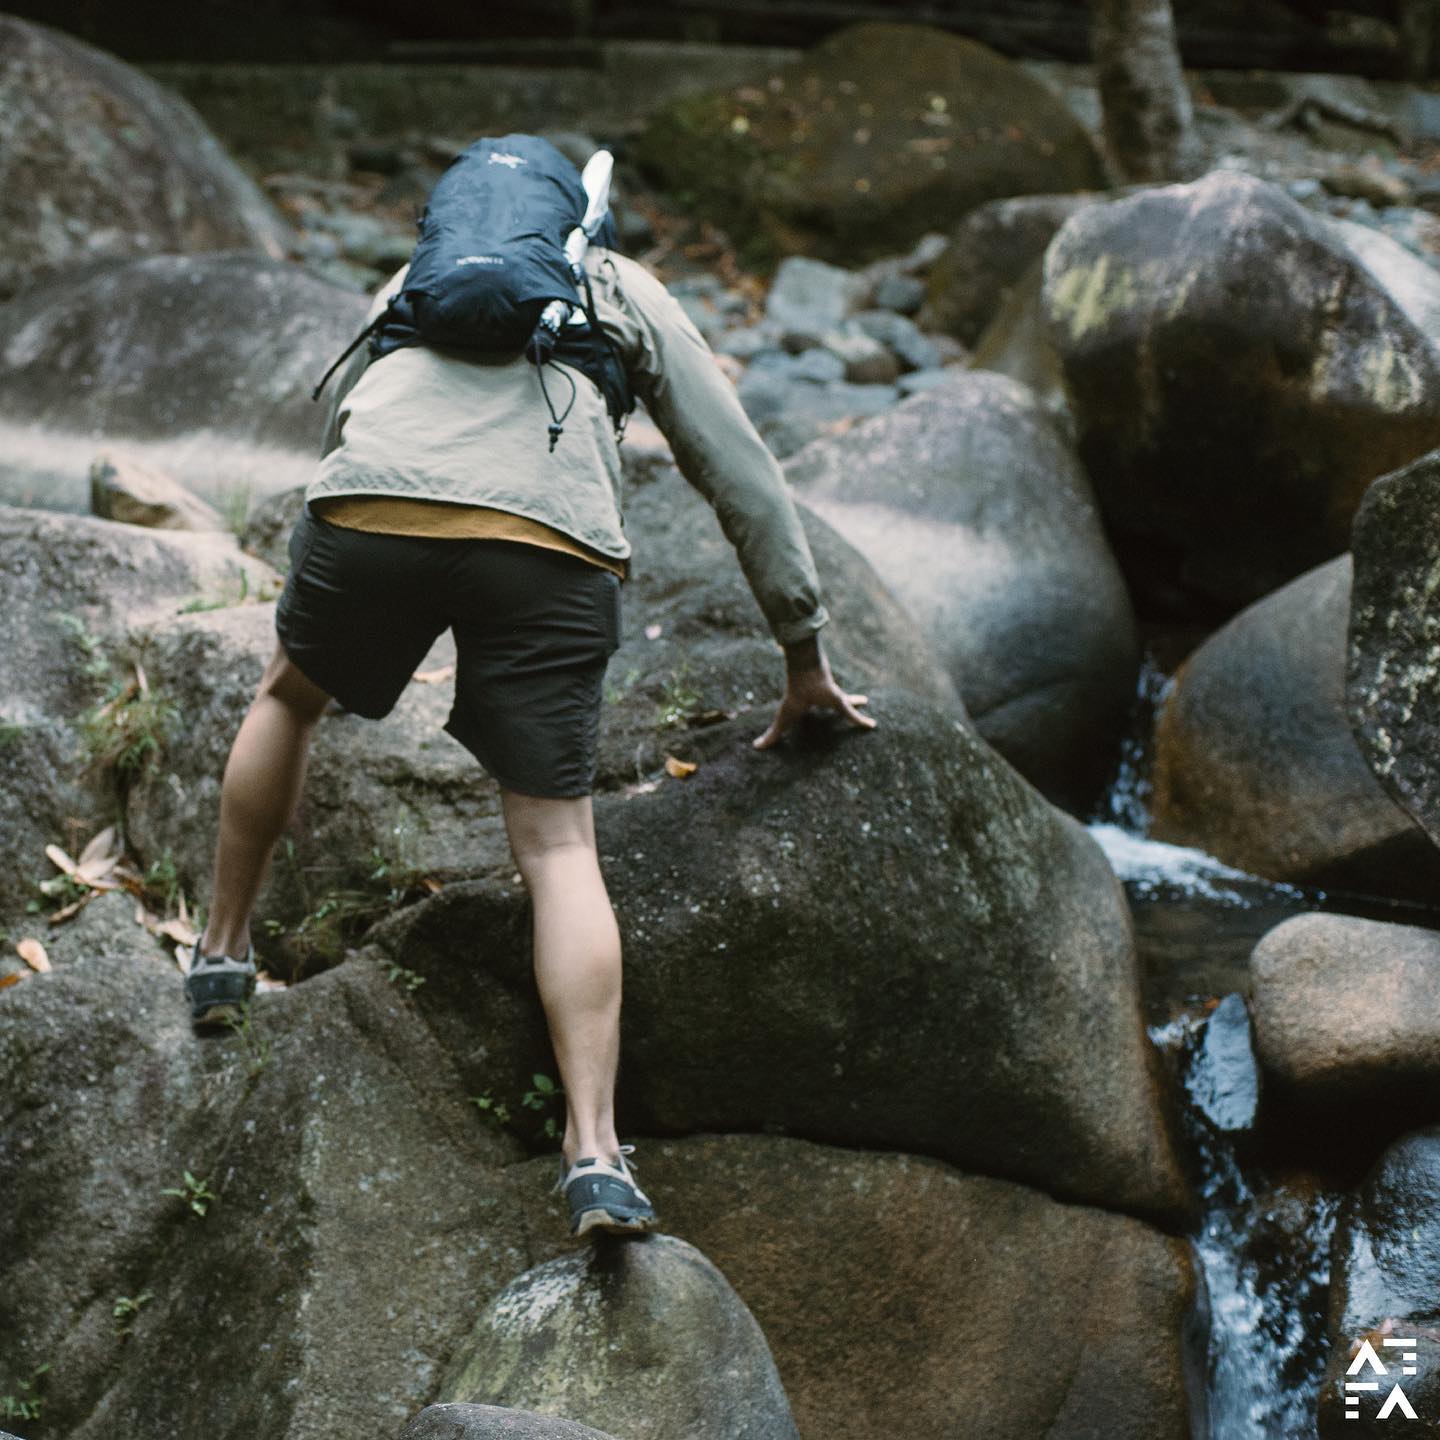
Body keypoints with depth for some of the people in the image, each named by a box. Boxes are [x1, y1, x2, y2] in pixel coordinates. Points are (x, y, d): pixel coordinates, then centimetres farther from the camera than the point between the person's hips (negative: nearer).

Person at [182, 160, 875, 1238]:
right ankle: (595, 1153, -7)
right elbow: (741, 471, 28)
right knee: (560, 848, 2)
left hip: (368, 511, 1)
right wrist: (807, 653, 34)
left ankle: (223, 952, 40)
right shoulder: (631, 292, 31)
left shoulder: (420, 278, 37)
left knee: (289, 699, 32)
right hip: (550, 545, -1)